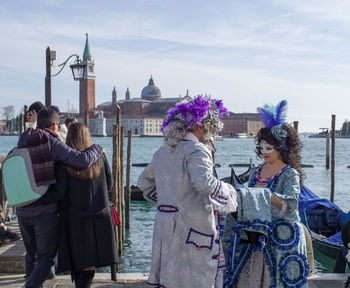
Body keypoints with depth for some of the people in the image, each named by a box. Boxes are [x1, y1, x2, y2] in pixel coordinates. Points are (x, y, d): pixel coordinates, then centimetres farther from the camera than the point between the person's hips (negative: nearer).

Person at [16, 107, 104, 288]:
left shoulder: (22, 142, 7)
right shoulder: (52, 143, -10)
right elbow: (82, 161, -19)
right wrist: (97, 149, -2)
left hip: (23, 210, 5)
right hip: (45, 211, -5)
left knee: (31, 254, 21)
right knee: (46, 257, 3)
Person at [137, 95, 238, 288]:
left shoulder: (162, 152, 13)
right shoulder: (196, 150, -13)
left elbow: (143, 182, 23)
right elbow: (204, 182, -29)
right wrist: (228, 190, -12)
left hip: (165, 227, 8)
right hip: (193, 228, -8)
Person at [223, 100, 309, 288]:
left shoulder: (290, 174, -8)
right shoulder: (257, 171, 11)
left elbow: (291, 203, -24)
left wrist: (267, 195, -37)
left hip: (280, 237, -6)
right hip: (254, 237, 6)